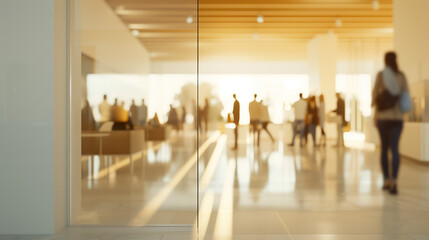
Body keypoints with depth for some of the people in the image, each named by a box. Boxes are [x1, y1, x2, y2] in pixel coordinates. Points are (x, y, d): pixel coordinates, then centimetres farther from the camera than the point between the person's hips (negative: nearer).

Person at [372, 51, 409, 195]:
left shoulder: (381, 74, -4)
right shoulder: (402, 76, 4)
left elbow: (375, 93, -8)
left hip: (382, 115, -1)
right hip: (397, 116, 1)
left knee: (384, 148, 13)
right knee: (394, 148, -5)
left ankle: (386, 180, 16)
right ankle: (394, 181, -22)